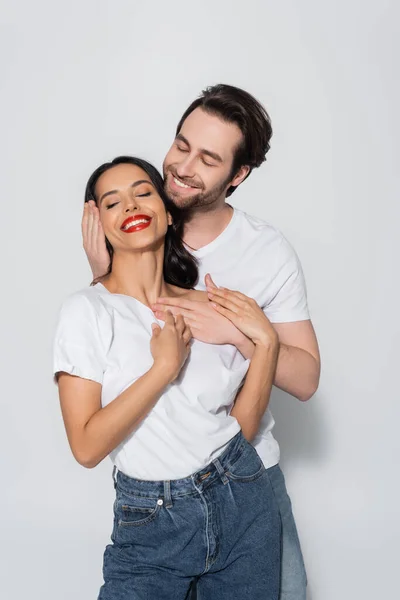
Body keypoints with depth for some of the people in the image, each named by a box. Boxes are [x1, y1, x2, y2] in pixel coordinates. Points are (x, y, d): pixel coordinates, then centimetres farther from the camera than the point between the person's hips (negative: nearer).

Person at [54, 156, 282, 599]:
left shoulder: (211, 306, 2)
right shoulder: (87, 310, -11)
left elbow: (243, 426, 0)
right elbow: (87, 447, -17)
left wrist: (266, 341, -9)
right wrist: (165, 367, -20)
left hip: (244, 507, 4)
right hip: (151, 524, -3)